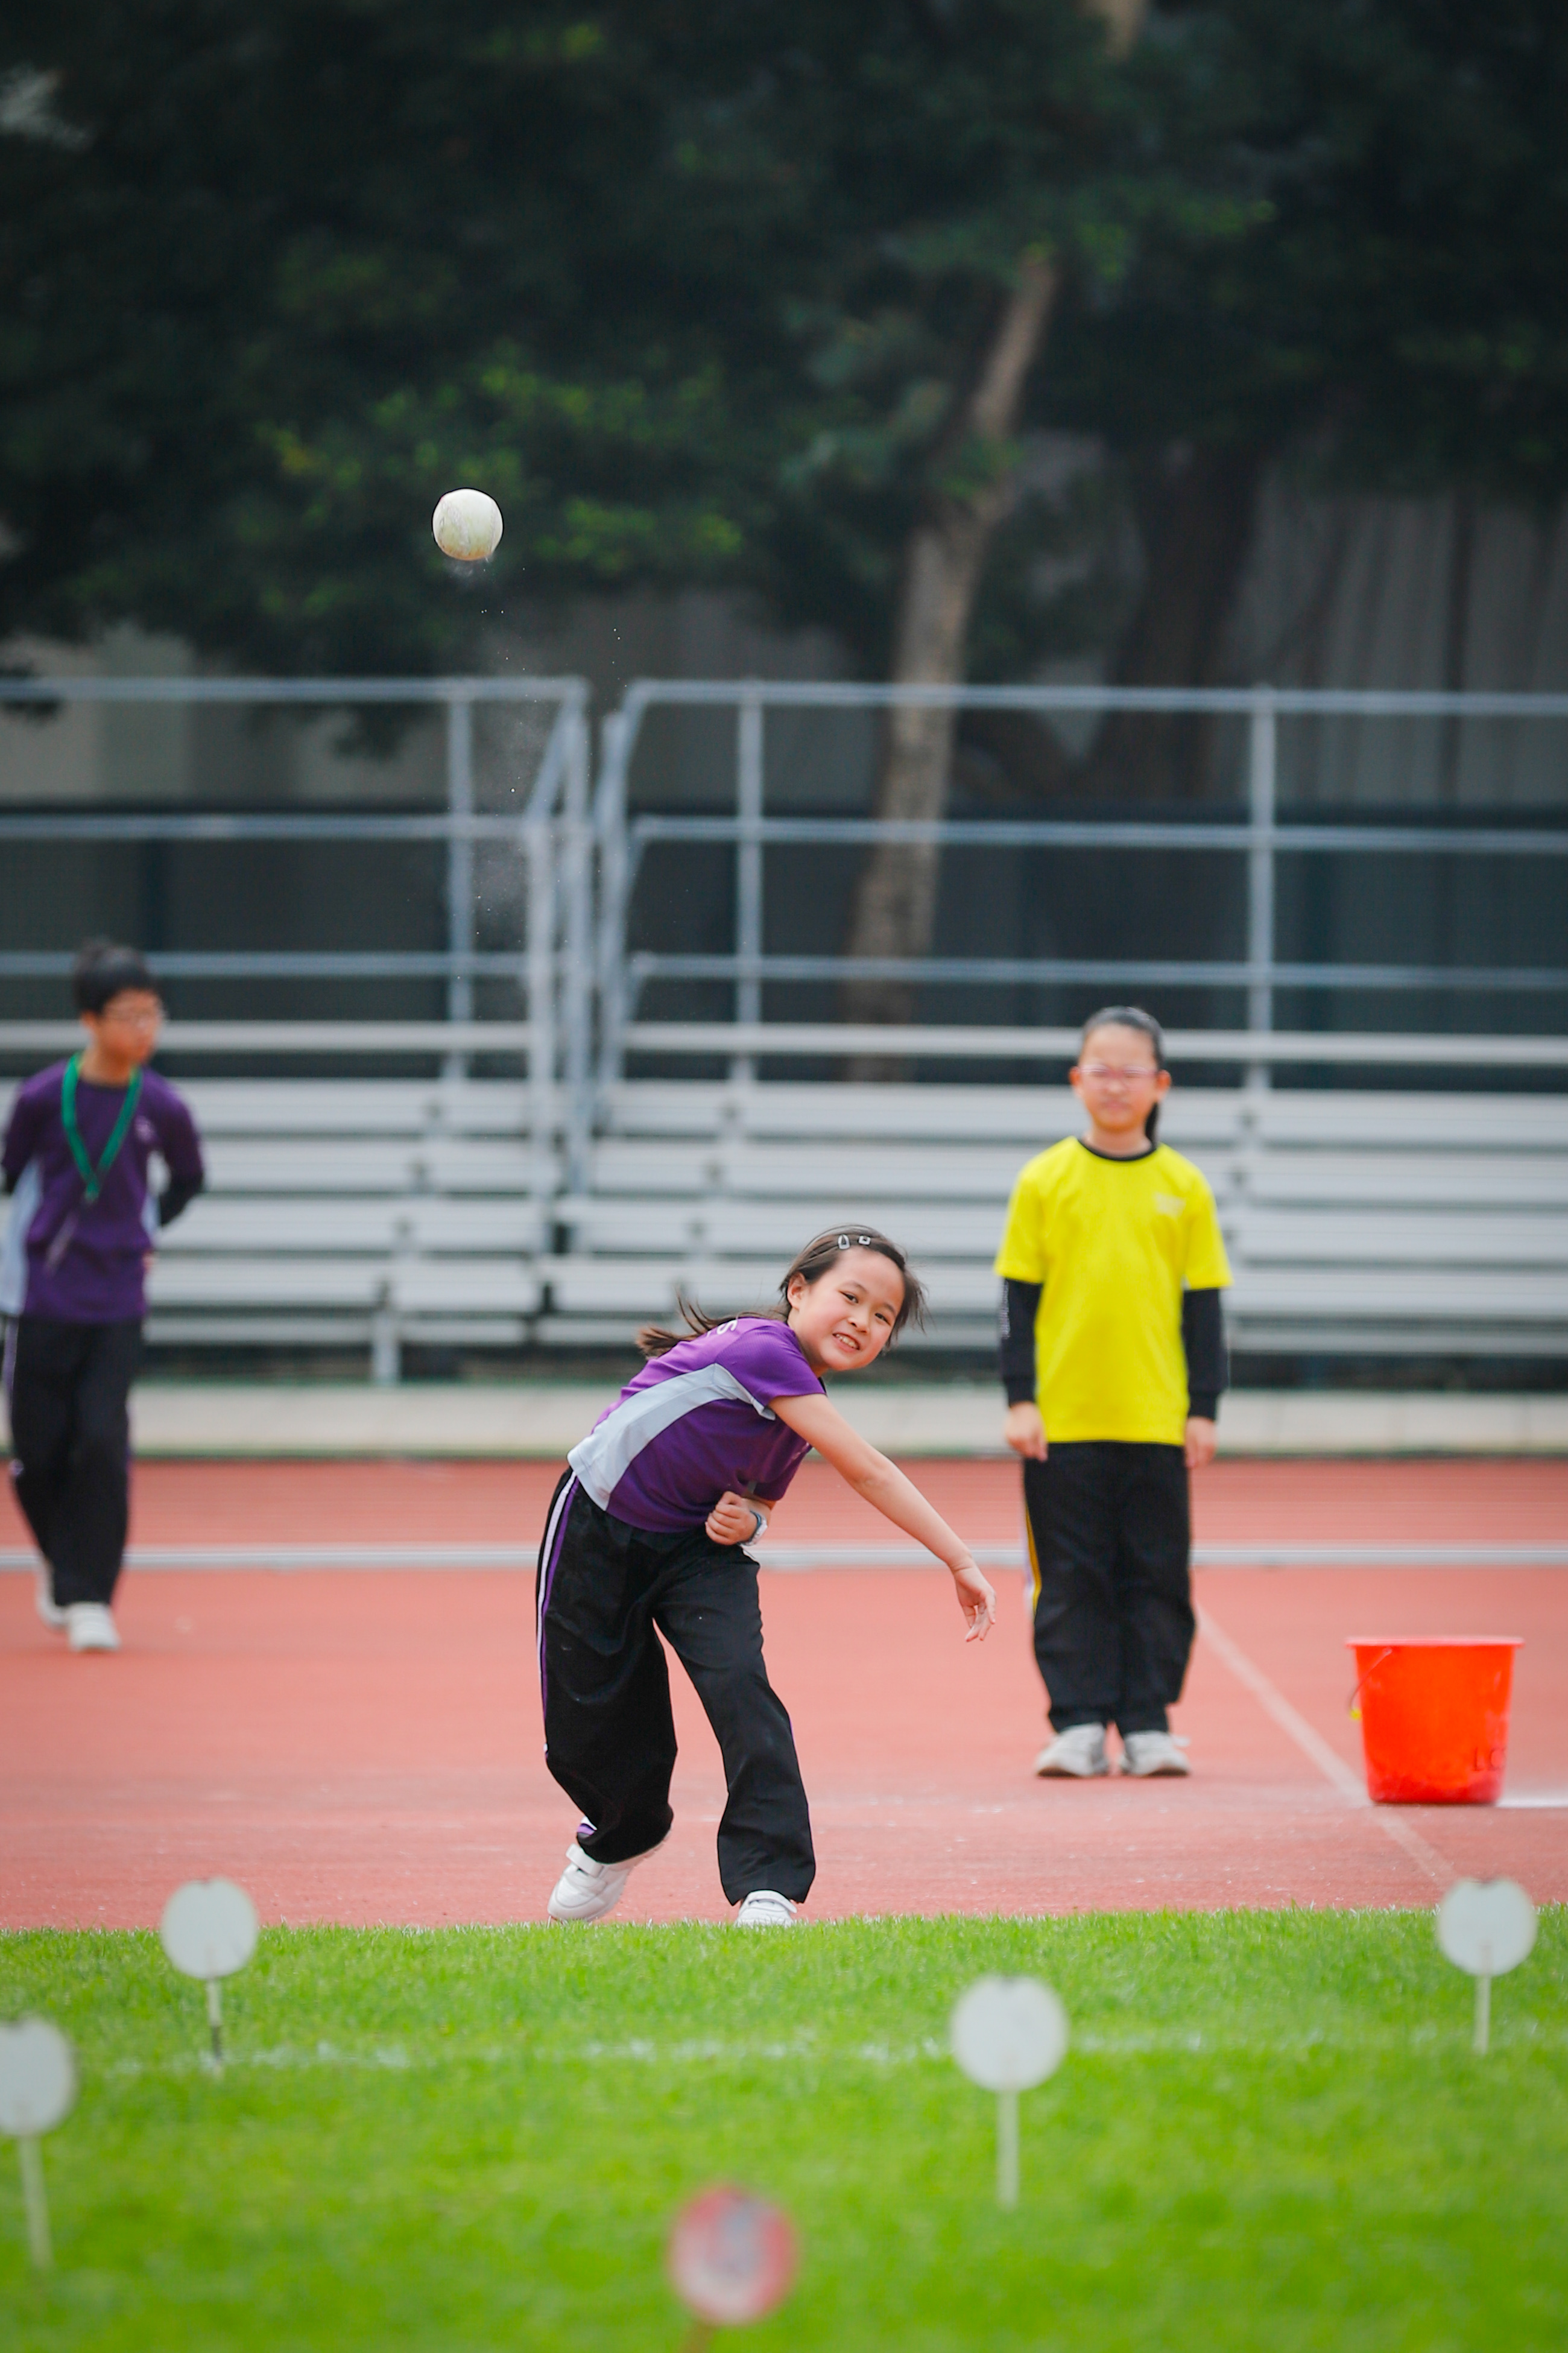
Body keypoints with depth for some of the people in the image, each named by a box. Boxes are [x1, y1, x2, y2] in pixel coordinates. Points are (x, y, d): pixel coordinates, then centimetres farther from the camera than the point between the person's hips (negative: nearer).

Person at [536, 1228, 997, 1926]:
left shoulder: (803, 1405, -1)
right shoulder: (763, 1350, -28)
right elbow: (867, 1472, -30)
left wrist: (746, 1520, -11)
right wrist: (961, 1562, -28)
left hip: (697, 1545, 6)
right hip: (597, 1529, -6)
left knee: (739, 1684, -20)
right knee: (586, 1727, 6)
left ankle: (768, 1887, -23)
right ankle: (618, 1839, 41)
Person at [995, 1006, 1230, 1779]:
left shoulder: (1183, 1187, 5)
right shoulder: (1046, 1181, 3)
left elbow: (1203, 1305, 8)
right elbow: (1018, 1298, 4)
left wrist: (1203, 1409, 4)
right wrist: (1020, 1398, -2)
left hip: (1157, 1423, 1)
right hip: (1064, 1423, -1)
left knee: (1157, 1577, 3)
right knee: (1071, 1579, 1)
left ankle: (1147, 1725, 10)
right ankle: (1078, 1725, 5)